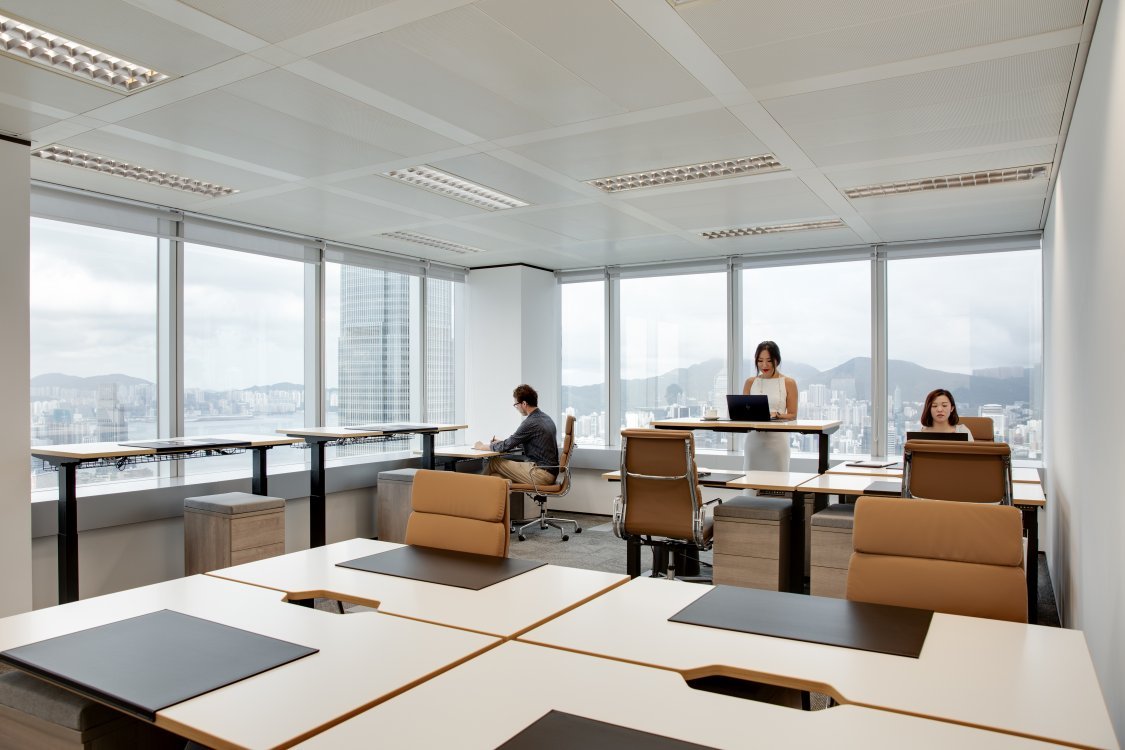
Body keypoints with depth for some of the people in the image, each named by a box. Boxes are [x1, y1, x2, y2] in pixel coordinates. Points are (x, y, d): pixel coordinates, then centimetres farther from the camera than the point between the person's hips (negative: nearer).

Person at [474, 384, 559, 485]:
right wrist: (501, 442, 21)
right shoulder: (546, 419, 13)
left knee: (493, 463, -2)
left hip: (541, 474, -9)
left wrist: (483, 446, 6)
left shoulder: (531, 423, -16)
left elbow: (506, 447, -11)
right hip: (550, 472, 9)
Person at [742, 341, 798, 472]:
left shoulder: (788, 383, 2)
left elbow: (792, 415, 2)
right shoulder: (750, 382, 10)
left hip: (777, 440, -2)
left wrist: (777, 415, -16)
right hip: (754, 439, 2)